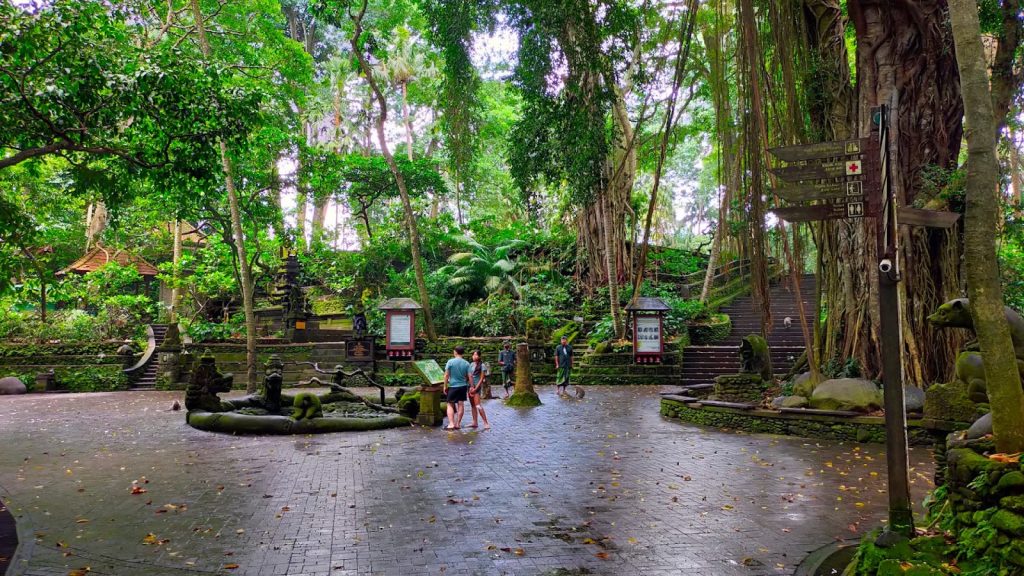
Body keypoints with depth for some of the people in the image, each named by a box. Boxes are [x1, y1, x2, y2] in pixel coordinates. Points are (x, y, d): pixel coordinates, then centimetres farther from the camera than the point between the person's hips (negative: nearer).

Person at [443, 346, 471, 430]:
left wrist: (445, 386, 0)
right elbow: (469, 376, -3)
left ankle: (451, 424, -6)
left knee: (450, 405, 5)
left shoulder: (450, 362, -10)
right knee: (460, 404, 10)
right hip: (463, 386, 3)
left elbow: (446, 375, -8)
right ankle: (458, 424, 16)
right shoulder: (466, 363, -2)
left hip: (453, 386, -3)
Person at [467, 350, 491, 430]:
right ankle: (475, 423, 13)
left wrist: (475, 388, -14)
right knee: (472, 405, 7)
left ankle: (486, 423, -15)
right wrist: (471, 387, -8)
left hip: (477, 386, -7)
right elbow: (470, 376, 4)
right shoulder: (471, 365, 8)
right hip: (471, 386, 7)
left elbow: (482, 378, -10)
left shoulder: (482, 365, -9)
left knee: (478, 405, -15)